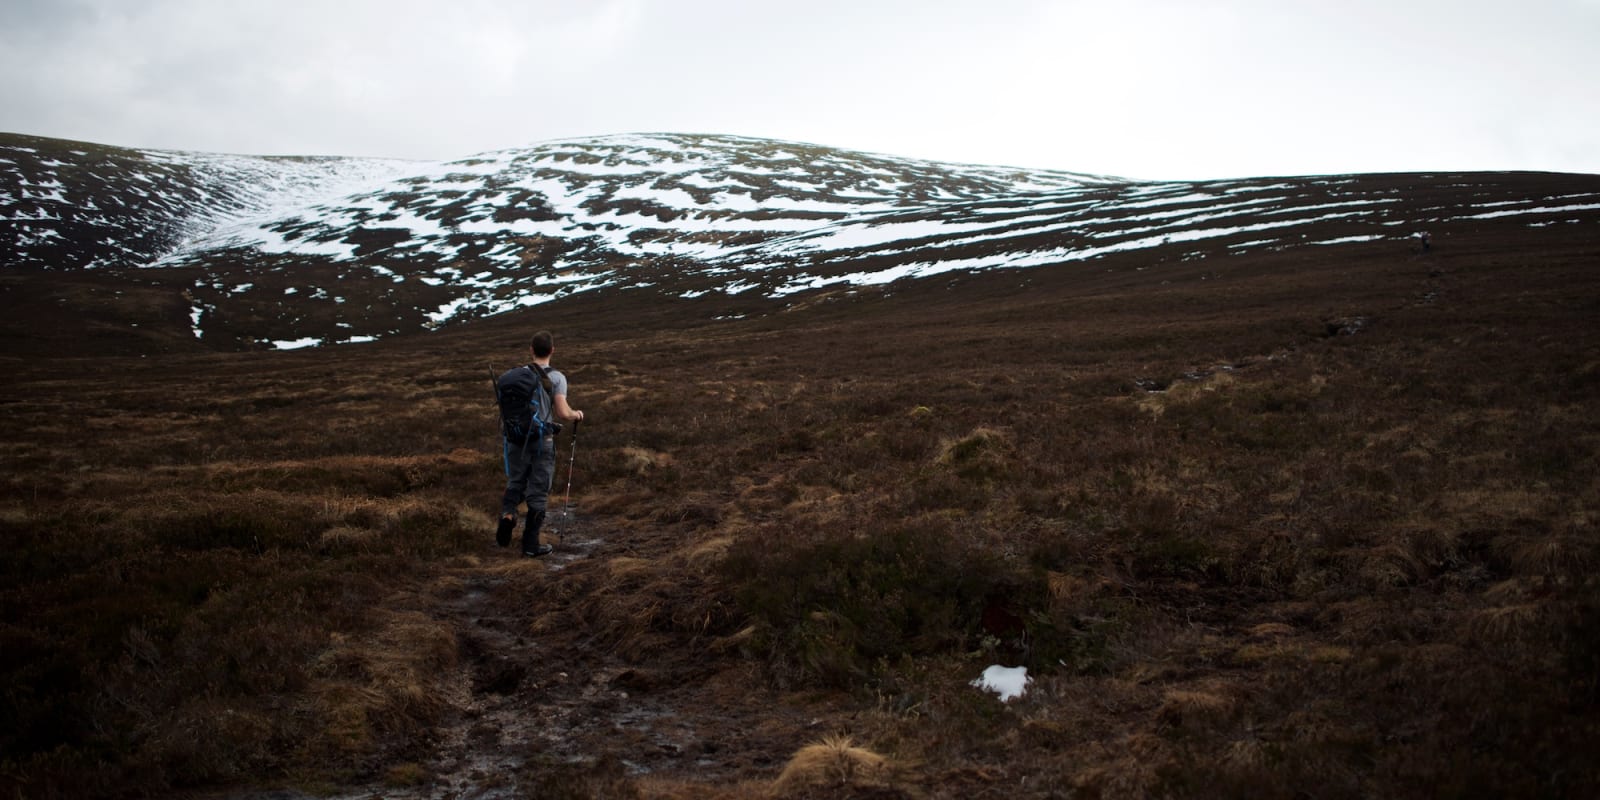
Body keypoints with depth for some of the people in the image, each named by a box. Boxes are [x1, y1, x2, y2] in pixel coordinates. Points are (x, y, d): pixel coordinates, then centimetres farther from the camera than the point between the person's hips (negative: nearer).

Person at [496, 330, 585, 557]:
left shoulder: (515, 375, 2)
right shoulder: (556, 378, -9)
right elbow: (563, 413, -15)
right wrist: (576, 415, 6)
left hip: (516, 439, 3)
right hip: (541, 441, -3)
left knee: (515, 483, 17)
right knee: (537, 492, 6)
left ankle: (507, 514, -13)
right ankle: (531, 543, 10)